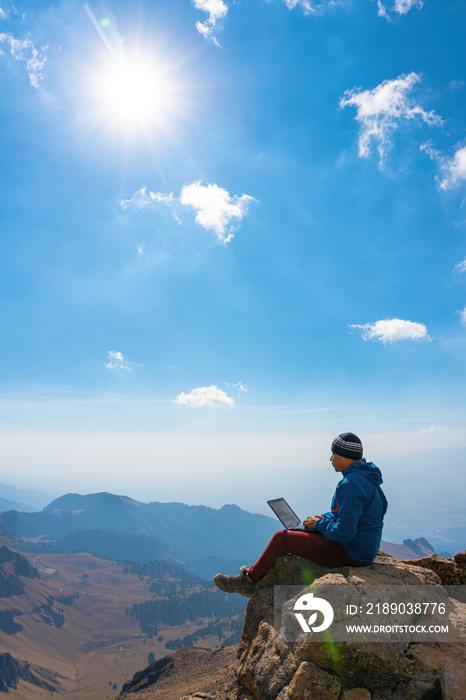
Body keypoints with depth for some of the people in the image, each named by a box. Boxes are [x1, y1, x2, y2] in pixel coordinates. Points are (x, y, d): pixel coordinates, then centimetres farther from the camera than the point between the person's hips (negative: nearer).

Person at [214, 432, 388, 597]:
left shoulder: (352, 484, -26)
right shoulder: (363, 476, 8)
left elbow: (345, 531, -28)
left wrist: (319, 524, -10)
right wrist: (322, 518, 6)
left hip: (351, 553, -10)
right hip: (362, 546, 10)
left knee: (281, 538, -4)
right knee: (294, 533, 19)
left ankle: (249, 579, 15)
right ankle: (256, 572, 27)